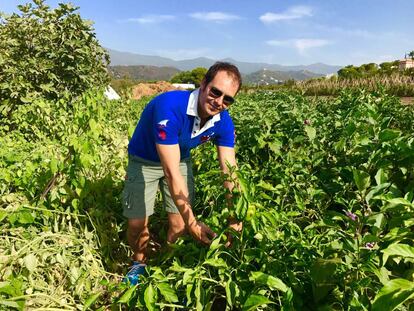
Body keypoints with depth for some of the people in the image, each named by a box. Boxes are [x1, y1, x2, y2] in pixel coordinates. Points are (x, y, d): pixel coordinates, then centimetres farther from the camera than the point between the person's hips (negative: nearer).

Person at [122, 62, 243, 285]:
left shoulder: (223, 122, -21)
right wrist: (192, 222, -38)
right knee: (137, 224, -4)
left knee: (179, 224, -1)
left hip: (181, 160, 4)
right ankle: (139, 263, 28)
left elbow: (230, 171, -18)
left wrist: (235, 218, -28)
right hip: (145, 161, -3)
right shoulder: (170, 108, -39)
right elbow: (171, 173, -40)